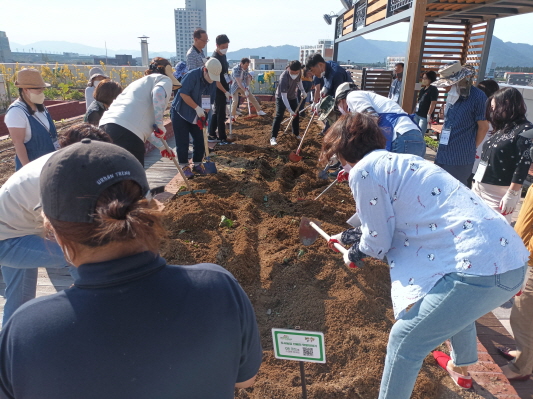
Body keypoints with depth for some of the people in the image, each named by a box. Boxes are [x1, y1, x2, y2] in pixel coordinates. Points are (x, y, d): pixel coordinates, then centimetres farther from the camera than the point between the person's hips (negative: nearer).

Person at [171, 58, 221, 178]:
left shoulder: (211, 81, -1)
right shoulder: (192, 75, -22)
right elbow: (183, 94, -24)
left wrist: (203, 114, -3)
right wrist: (197, 108, -25)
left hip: (194, 114, 6)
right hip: (179, 112, -6)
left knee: (199, 140, 5)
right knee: (182, 141, -3)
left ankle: (197, 165, 20)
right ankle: (184, 166, 10)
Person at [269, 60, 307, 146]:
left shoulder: (299, 72, -18)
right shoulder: (284, 77, -36)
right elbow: (284, 96, -35)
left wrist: (303, 91, -6)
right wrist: (290, 110, -38)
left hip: (293, 96, 6)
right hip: (281, 97, -6)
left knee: (296, 115, 9)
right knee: (279, 116, -15)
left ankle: (296, 134, 27)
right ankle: (273, 137, -13)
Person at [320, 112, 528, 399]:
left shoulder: (363, 171, -9)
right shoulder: (396, 162, 18)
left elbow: (378, 243, -3)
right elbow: (389, 224, 28)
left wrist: (354, 253, 18)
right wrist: (347, 236, 39)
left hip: (479, 268, -10)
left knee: (405, 339, 2)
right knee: (456, 305, 37)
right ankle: (460, 368, 64)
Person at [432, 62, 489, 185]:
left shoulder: (478, 97, -13)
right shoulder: (452, 95, 10)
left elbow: (483, 127, -8)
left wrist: (471, 147, 4)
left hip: (460, 160, -7)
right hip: (443, 155, 7)